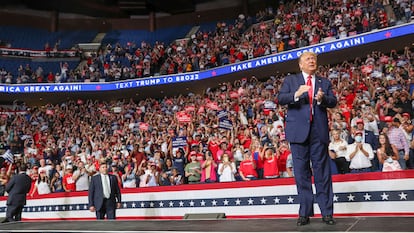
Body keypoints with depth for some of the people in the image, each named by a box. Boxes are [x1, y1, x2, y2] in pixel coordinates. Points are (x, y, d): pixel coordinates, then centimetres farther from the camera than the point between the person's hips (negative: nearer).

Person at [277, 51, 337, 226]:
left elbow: (333, 101, 5)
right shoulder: (291, 80, 12)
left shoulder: (324, 83, 17)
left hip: (319, 131, 1)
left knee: (322, 172, 2)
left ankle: (327, 212, 8)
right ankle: (305, 213, 9)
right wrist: (296, 95, -20)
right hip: (298, 131, -1)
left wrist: (322, 98, -17)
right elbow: (280, 98, -2)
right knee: (302, 173, 2)